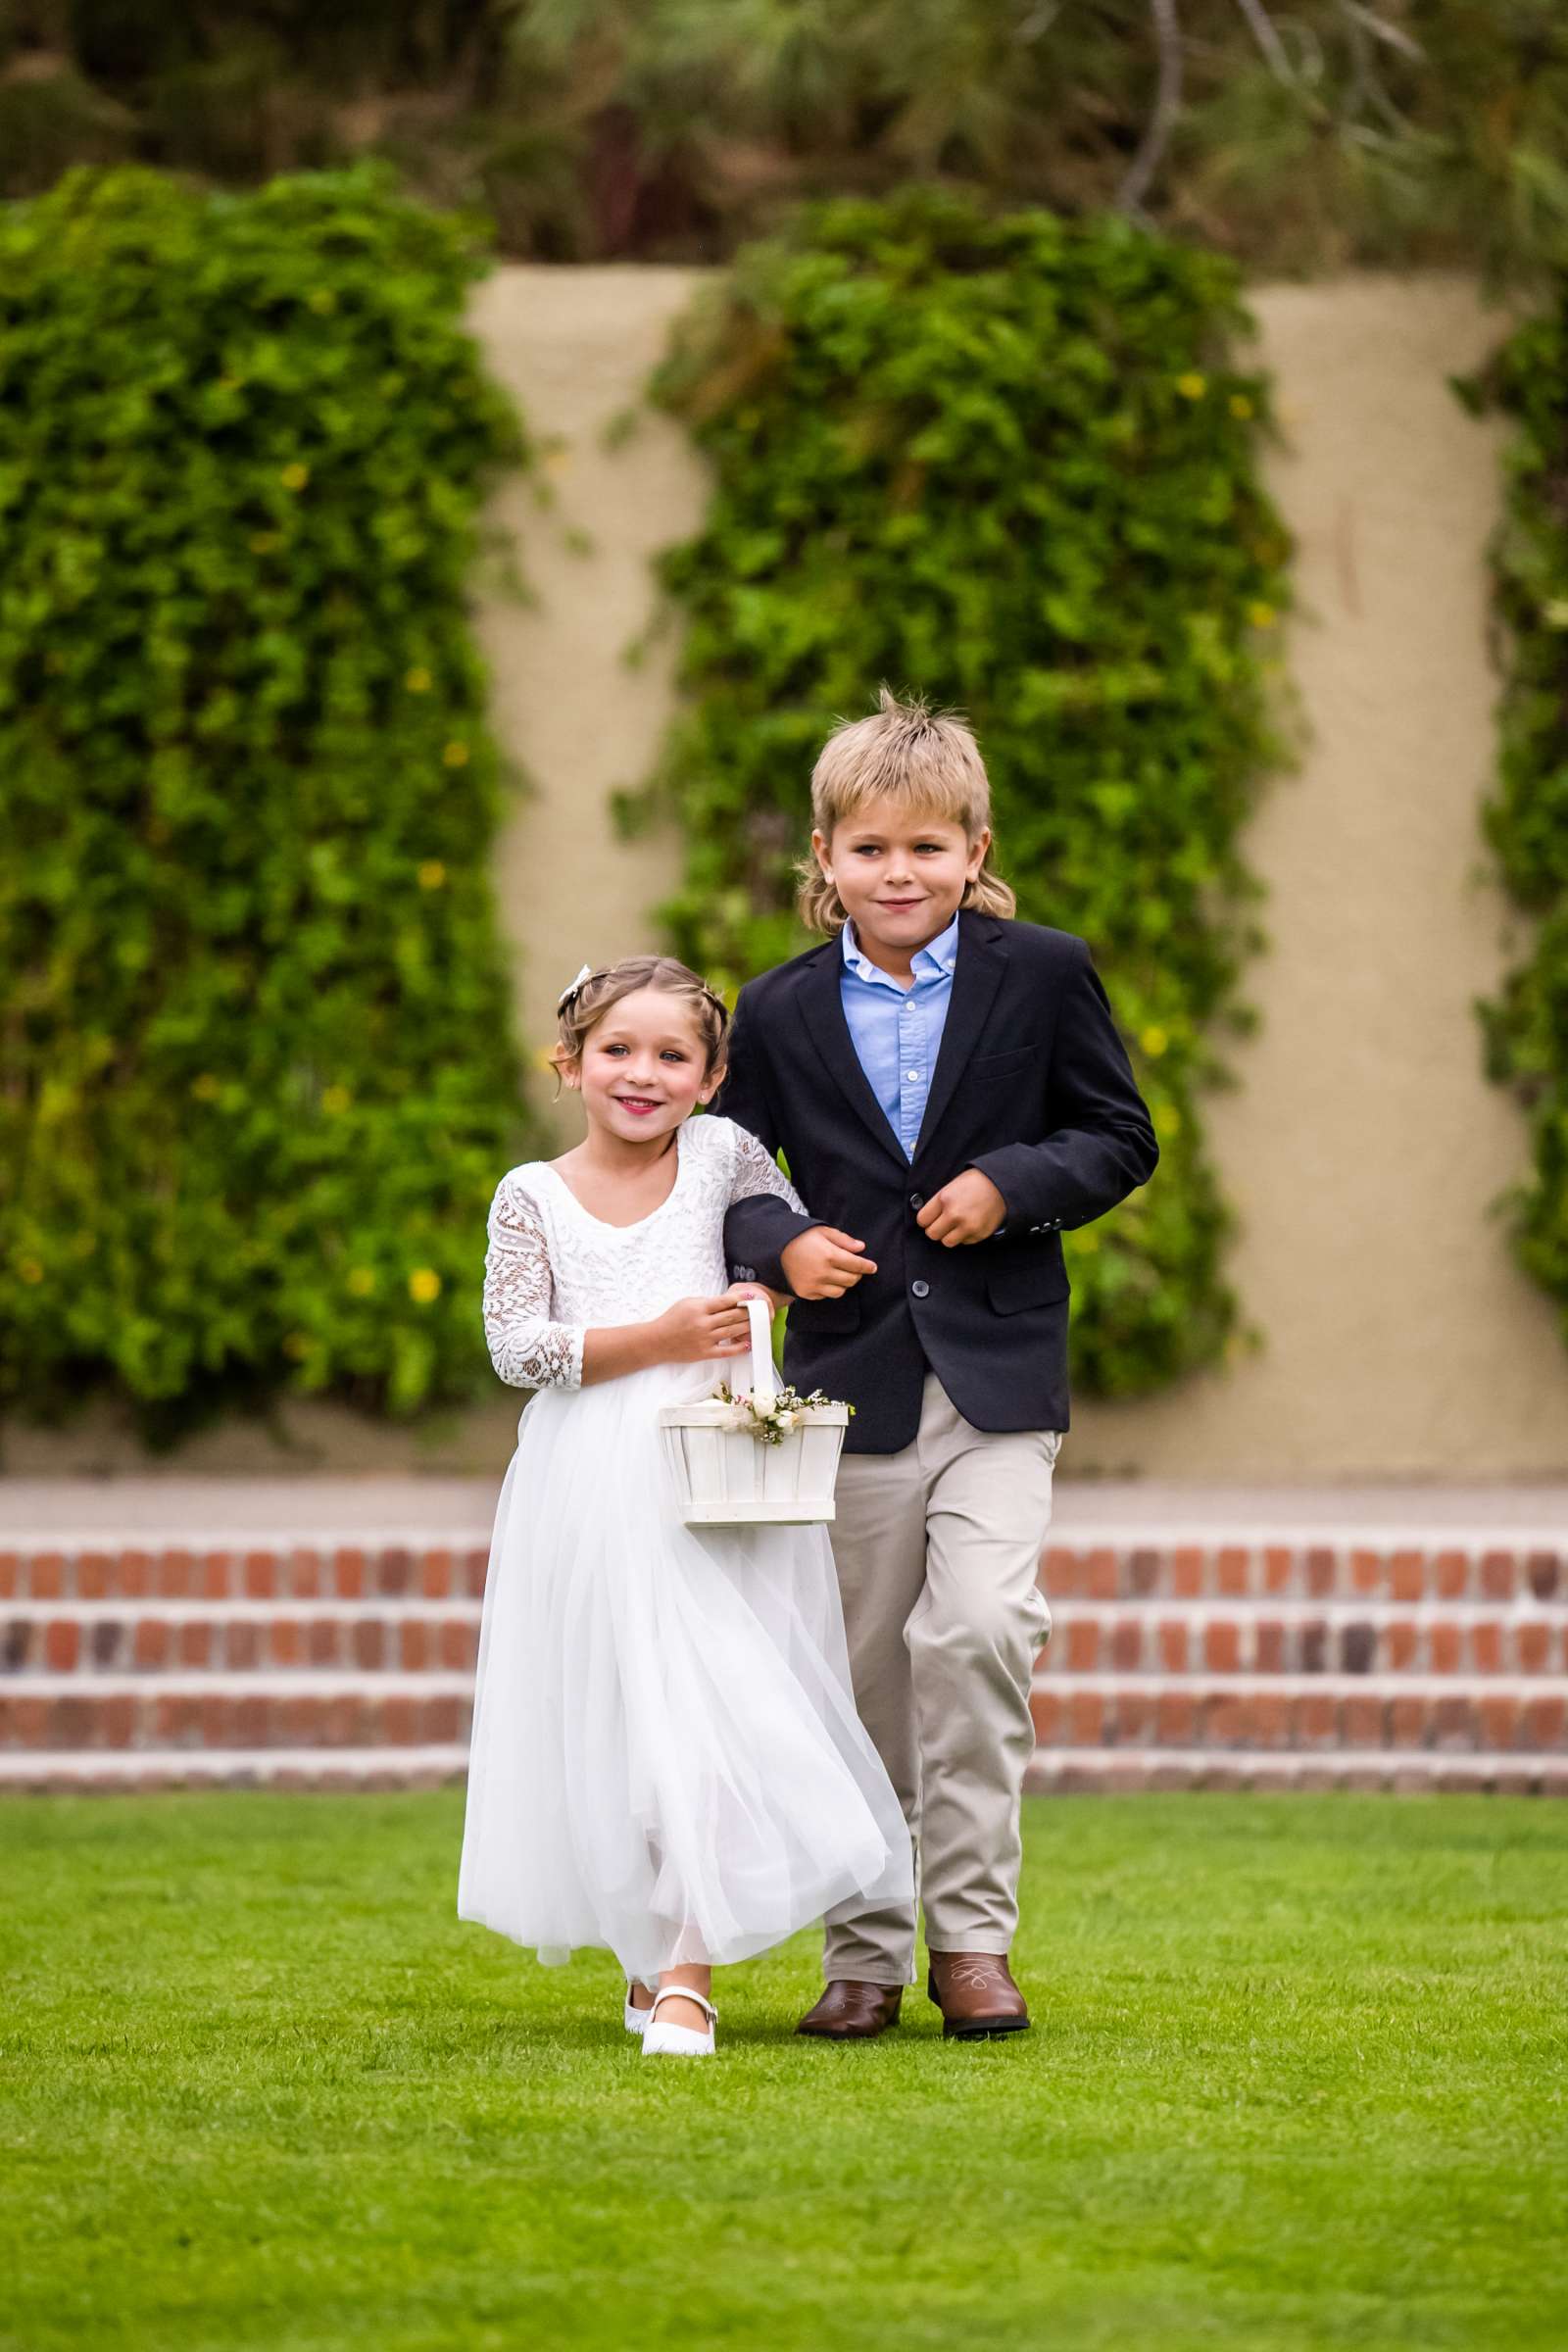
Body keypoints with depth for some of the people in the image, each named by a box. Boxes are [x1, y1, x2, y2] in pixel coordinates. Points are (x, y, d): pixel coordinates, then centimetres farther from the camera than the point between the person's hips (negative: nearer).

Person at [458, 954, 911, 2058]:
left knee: (713, 1713, -11)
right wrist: (655, 1340, -13)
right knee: (615, 1723, 4)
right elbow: (515, 1344, -4)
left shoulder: (724, 1153, 6)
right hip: (594, 1496, 0)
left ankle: (689, 1976, -14)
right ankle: (648, 1956, 22)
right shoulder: (534, 1197, 4)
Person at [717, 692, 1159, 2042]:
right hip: (852, 1376, 2)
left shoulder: (1043, 978, 1)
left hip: (999, 1373, -2)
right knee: (865, 1668, 7)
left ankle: (973, 1930, -7)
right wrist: (780, 1243, -9)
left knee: (979, 1631, -17)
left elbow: (1121, 1139, 5)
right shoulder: (782, 1014, 5)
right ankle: (866, 1953, 16)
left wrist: (1012, 1184, -12)